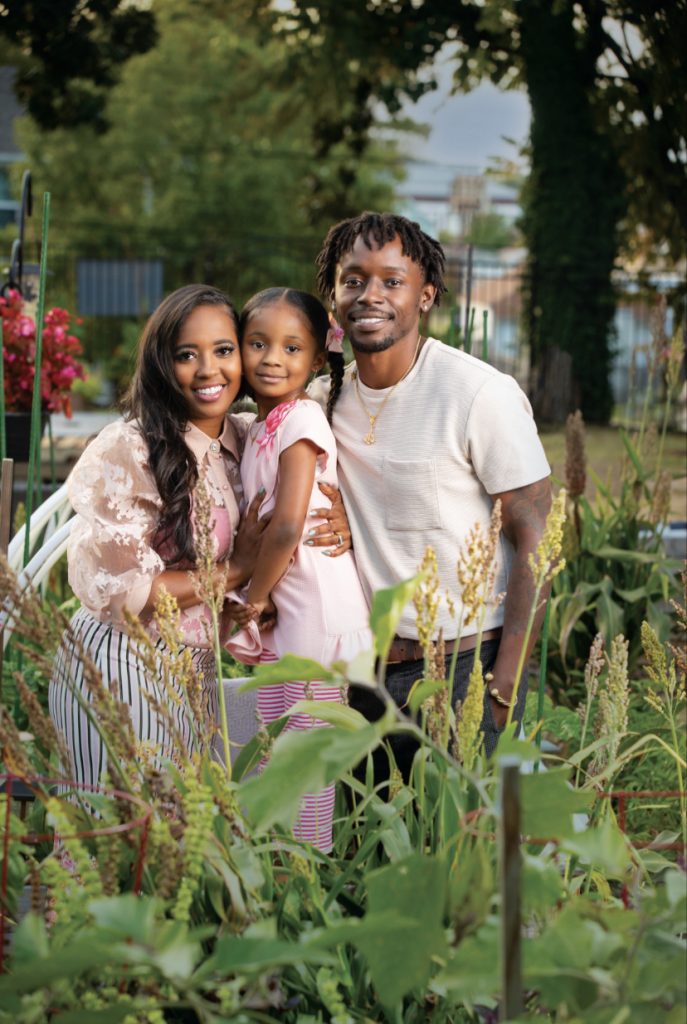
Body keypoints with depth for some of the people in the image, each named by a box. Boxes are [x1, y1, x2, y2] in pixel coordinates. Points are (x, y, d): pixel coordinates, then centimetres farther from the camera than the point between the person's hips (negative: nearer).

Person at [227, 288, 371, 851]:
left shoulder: (301, 419, -14)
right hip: (283, 610, 10)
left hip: (314, 609, -9)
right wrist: (256, 603, 8)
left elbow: (288, 526, -22)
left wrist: (254, 598, -10)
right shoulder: (260, 424, 14)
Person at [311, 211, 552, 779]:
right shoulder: (326, 397, 6)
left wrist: (506, 680, -16)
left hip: (465, 667, -5)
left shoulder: (481, 393, -12)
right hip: (365, 668, 5)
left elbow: (535, 538, -12)